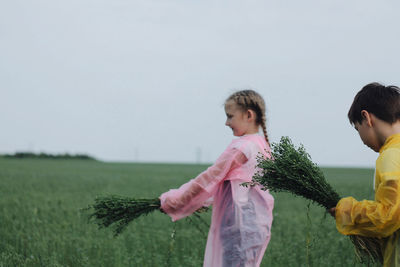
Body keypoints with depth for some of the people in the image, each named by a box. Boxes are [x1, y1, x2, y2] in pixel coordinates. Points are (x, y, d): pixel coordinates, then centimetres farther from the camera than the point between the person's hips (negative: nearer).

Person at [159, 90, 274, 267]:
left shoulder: (241, 147, -12)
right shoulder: (263, 146, 15)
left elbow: (210, 178, -9)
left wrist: (174, 200, -1)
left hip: (240, 227, -9)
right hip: (258, 224, 9)